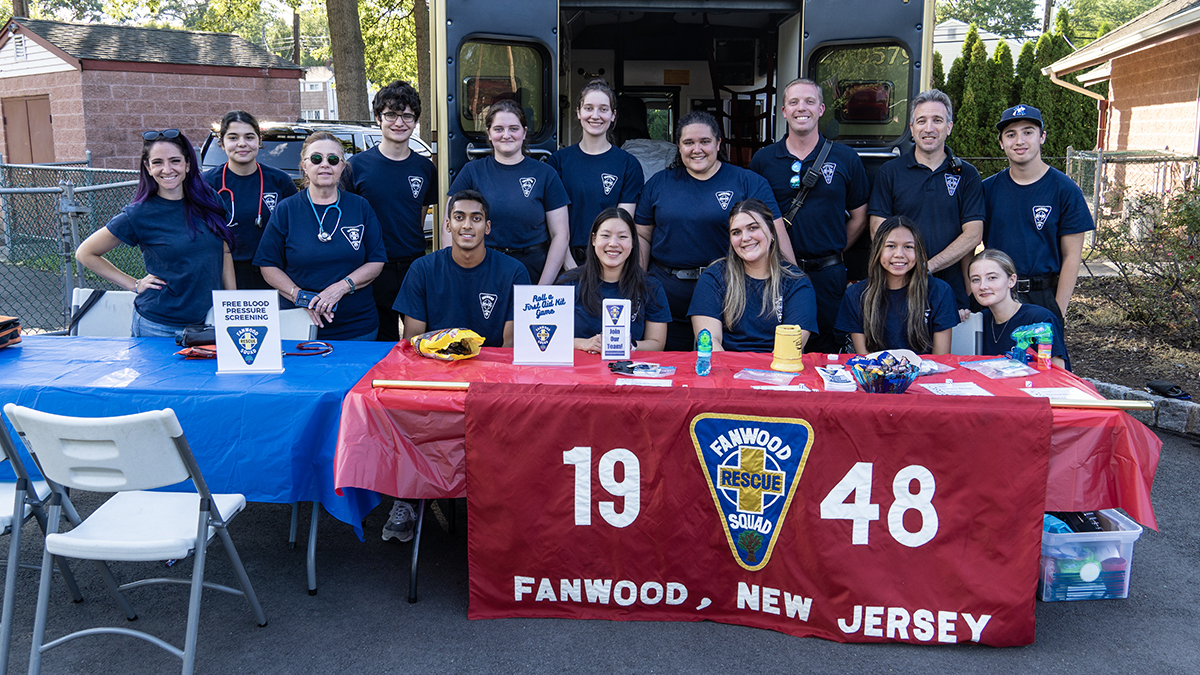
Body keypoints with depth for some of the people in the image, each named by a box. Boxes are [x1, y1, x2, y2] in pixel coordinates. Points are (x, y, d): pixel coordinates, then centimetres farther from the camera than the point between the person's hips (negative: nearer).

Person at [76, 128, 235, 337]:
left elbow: (225, 253, 10)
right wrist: (135, 285, -3)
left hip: (209, 321, 3)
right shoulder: (139, 215, -8)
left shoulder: (209, 200, 1)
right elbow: (85, 253, 1)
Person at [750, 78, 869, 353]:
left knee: (823, 349, 6)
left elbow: (859, 217, 11)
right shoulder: (762, 160, 4)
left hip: (827, 276, 0)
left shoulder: (846, 159, 4)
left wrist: (833, 252, 5)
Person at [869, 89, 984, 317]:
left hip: (952, 290, 1)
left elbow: (973, 234, 1)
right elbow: (878, 231, 0)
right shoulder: (889, 172, 7)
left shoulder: (967, 175, 8)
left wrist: (928, 266, -12)